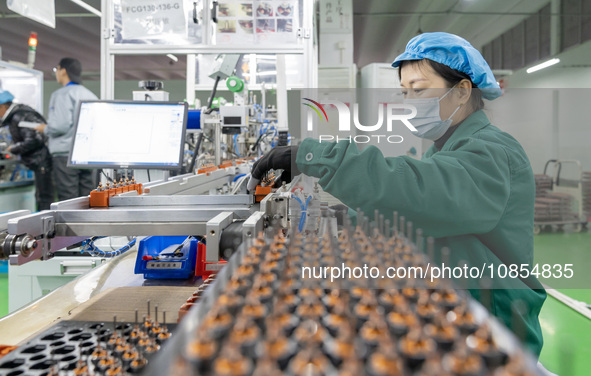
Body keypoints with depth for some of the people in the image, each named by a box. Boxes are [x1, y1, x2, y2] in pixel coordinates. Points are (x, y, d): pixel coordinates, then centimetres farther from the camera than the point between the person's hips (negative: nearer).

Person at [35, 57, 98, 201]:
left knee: (68, 200, -4)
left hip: (66, 153, -7)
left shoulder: (62, 95, -7)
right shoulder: (90, 95, 14)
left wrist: (45, 129, 2)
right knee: (87, 198, 9)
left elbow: (61, 125, -16)